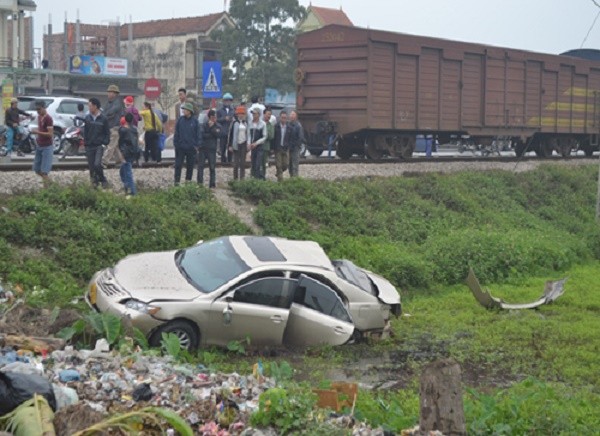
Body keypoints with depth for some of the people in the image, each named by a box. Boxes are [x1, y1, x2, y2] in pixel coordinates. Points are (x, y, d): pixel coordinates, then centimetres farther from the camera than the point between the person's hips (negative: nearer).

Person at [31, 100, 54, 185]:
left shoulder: (48, 118, -16)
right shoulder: (39, 117, 10)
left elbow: (50, 134, -20)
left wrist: (38, 132, -24)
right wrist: (36, 131, 8)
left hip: (47, 147, -9)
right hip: (39, 146, 9)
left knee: (44, 171, -9)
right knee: (37, 169, 12)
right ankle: (49, 181, 31)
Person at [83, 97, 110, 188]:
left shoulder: (103, 118, -3)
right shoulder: (87, 117, 6)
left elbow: (107, 132, 1)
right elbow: (85, 131, 12)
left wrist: (105, 143, -8)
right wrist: (85, 141, 3)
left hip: (99, 146, -4)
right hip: (89, 146, 4)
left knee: (97, 164, -18)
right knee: (91, 166, 4)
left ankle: (103, 180, 3)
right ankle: (94, 182, 18)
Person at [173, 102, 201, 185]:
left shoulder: (195, 121, -3)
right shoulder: (180, 120, 0)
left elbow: (199, 133, 1)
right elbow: (176, 133, 3)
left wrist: (197, 144, -4)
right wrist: (175, 143, -1)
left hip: (191, 147, 0)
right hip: (180, 147, 0)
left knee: (190, 165, 9)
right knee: (178, 165, 1)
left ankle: (188, 180, 22)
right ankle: (177, 181, 6)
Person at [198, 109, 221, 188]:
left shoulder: (218, 126, 9)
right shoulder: (204, 125, 5)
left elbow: (218, 134, -9)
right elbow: (202, 134, -10)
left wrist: (212, 127, -10)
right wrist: (212, 135, -10)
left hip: (212, 149, 0)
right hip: (203, 148, 0)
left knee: (212, 167, 1)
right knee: (200, 166, -2)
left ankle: (212, 184, 6)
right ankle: (200, 183, 1)